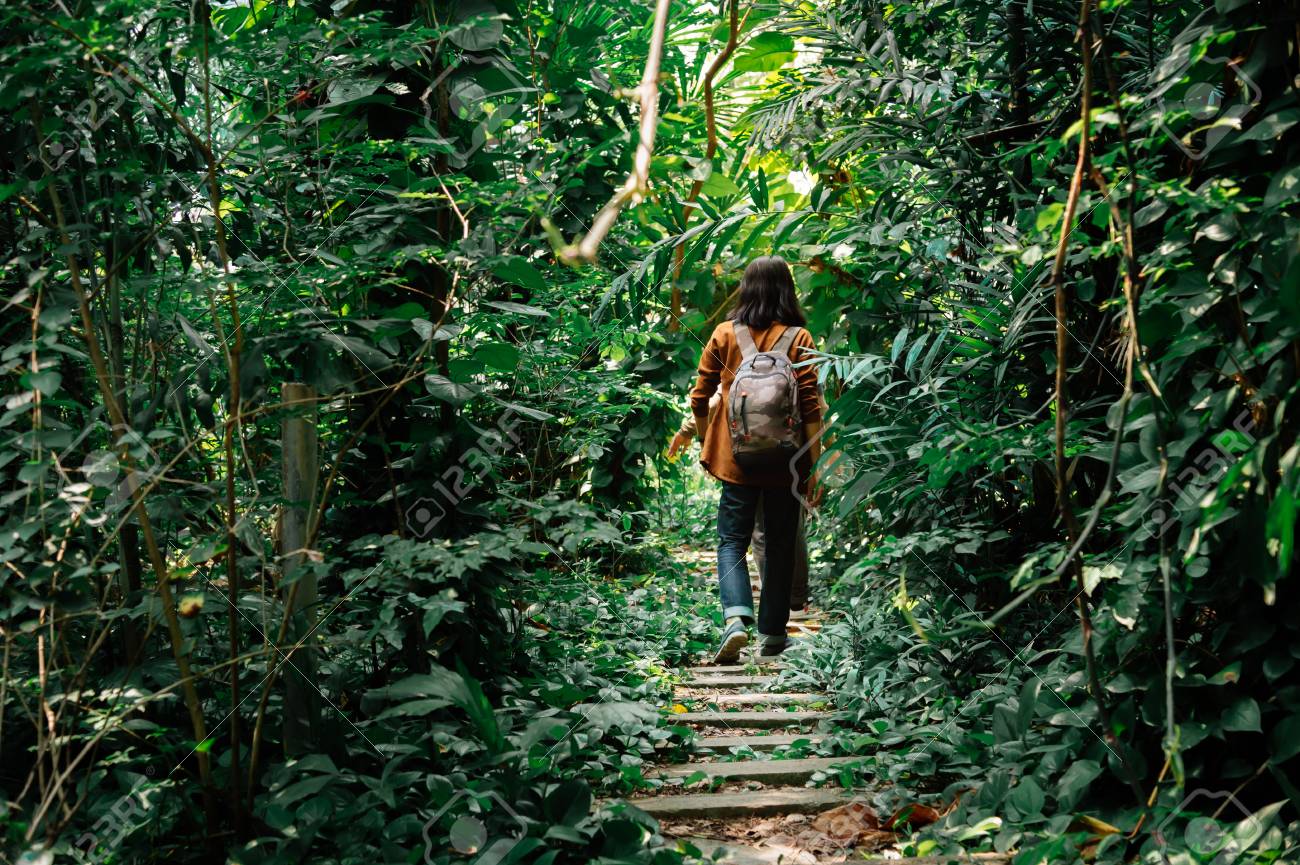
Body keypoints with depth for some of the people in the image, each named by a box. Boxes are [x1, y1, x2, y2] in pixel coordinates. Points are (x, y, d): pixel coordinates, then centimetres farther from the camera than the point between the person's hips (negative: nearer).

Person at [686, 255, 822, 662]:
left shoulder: (724, 334, -1)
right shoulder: (798, 339, -5)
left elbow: (700, 399, 3)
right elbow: (810, 407, -8)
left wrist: (706, 444, 19)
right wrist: (814, 465, -2)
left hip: (737, 458, 0)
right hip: (786, 461, 0)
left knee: (732, 541, 8)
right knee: (780, 545, 12)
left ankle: (736, 618, -14)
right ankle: (772, 633, 18)